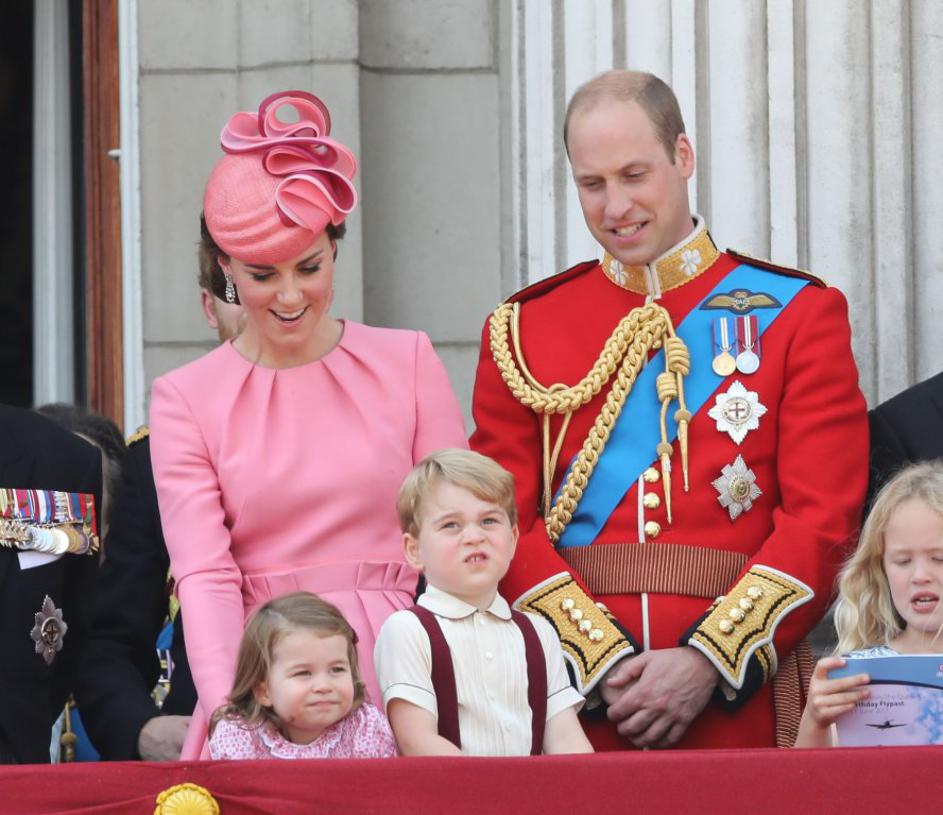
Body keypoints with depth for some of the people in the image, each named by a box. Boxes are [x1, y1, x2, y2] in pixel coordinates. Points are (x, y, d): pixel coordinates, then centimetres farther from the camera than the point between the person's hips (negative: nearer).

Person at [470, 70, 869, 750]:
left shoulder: (799, 315, 5)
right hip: (573, 701, 1)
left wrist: (706, 664, -13)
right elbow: (505, 524, 3)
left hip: (741, 707, -1)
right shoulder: (523, 330, 9)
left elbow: (824, 518, -3)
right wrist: (604, 663, -11)